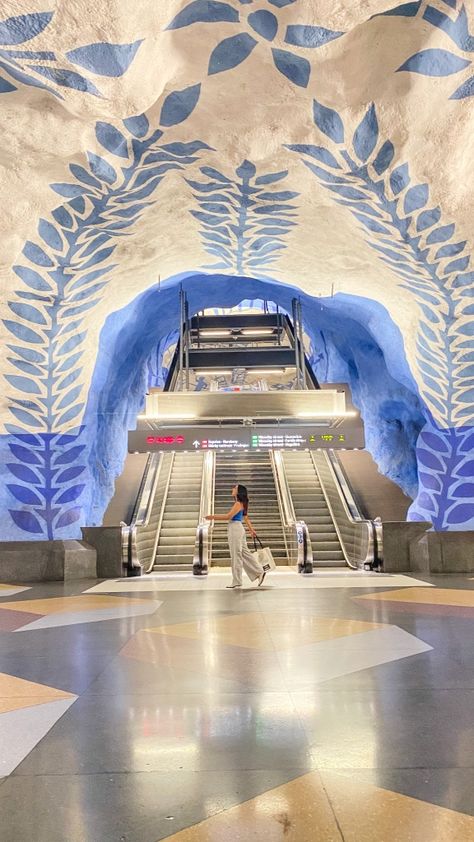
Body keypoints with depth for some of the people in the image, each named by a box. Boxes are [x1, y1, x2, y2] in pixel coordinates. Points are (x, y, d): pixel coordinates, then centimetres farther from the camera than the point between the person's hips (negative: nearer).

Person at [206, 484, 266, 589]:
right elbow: (246, 518, 23)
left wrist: (213, 517, -15)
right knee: (244, 553, 12)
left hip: (235, 528, -10)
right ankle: (259, 572, 14)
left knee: (236, 555, -3)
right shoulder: (240, 504, 17)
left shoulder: (238, 503, -12)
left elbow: (228, 516, -19)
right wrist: (251, 529, 29)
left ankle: (237, 582, 4)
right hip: (237, 529, 10)